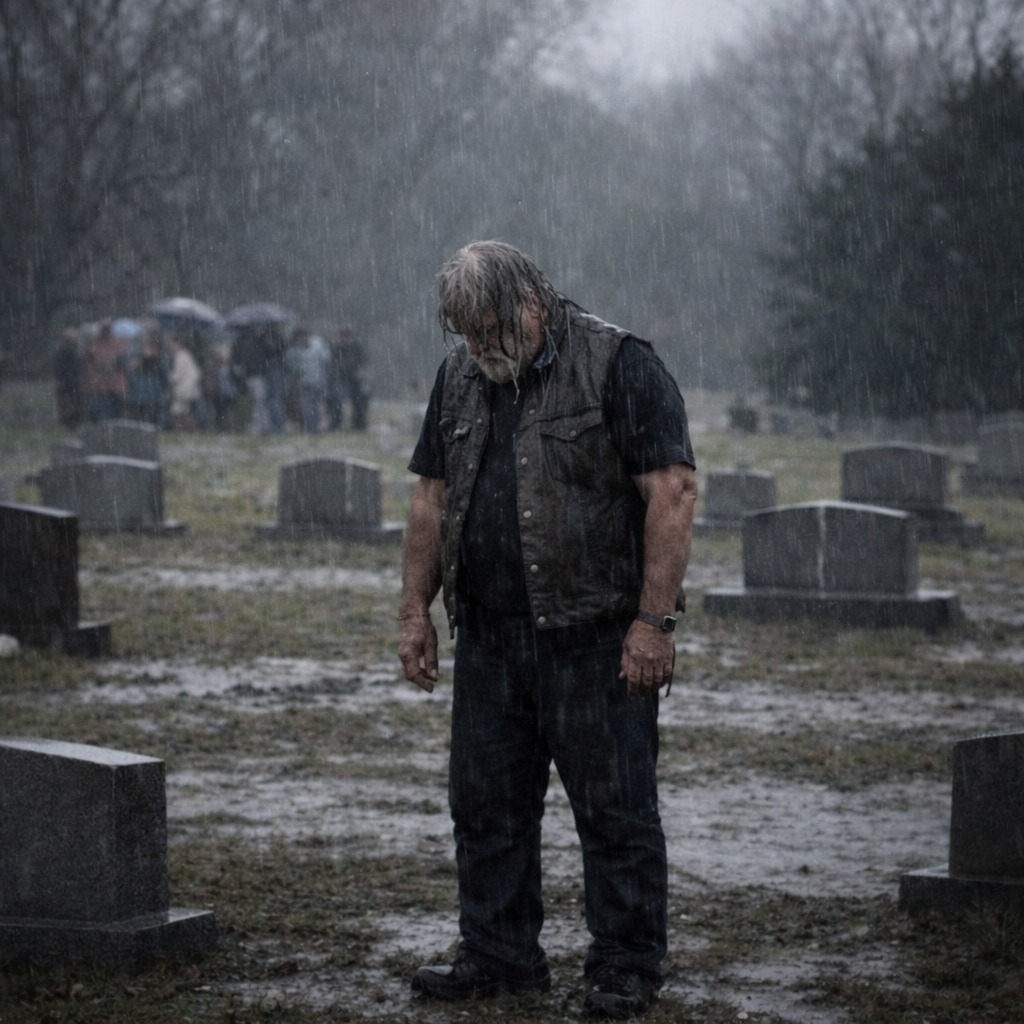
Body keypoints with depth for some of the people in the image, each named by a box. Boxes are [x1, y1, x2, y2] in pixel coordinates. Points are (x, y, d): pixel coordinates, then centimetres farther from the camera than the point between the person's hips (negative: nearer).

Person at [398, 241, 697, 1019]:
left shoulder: (620, 366, -9)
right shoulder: (460, 378, 12)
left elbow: (672, 491, -14)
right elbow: (432, 499, 18)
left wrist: (652, 620, -18)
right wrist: (416, 610, 12)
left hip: (596, 637, -6)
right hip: (488, 635, 6)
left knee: (615, 807, -1)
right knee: (487, 804, 11)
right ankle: (500, 955, 22)